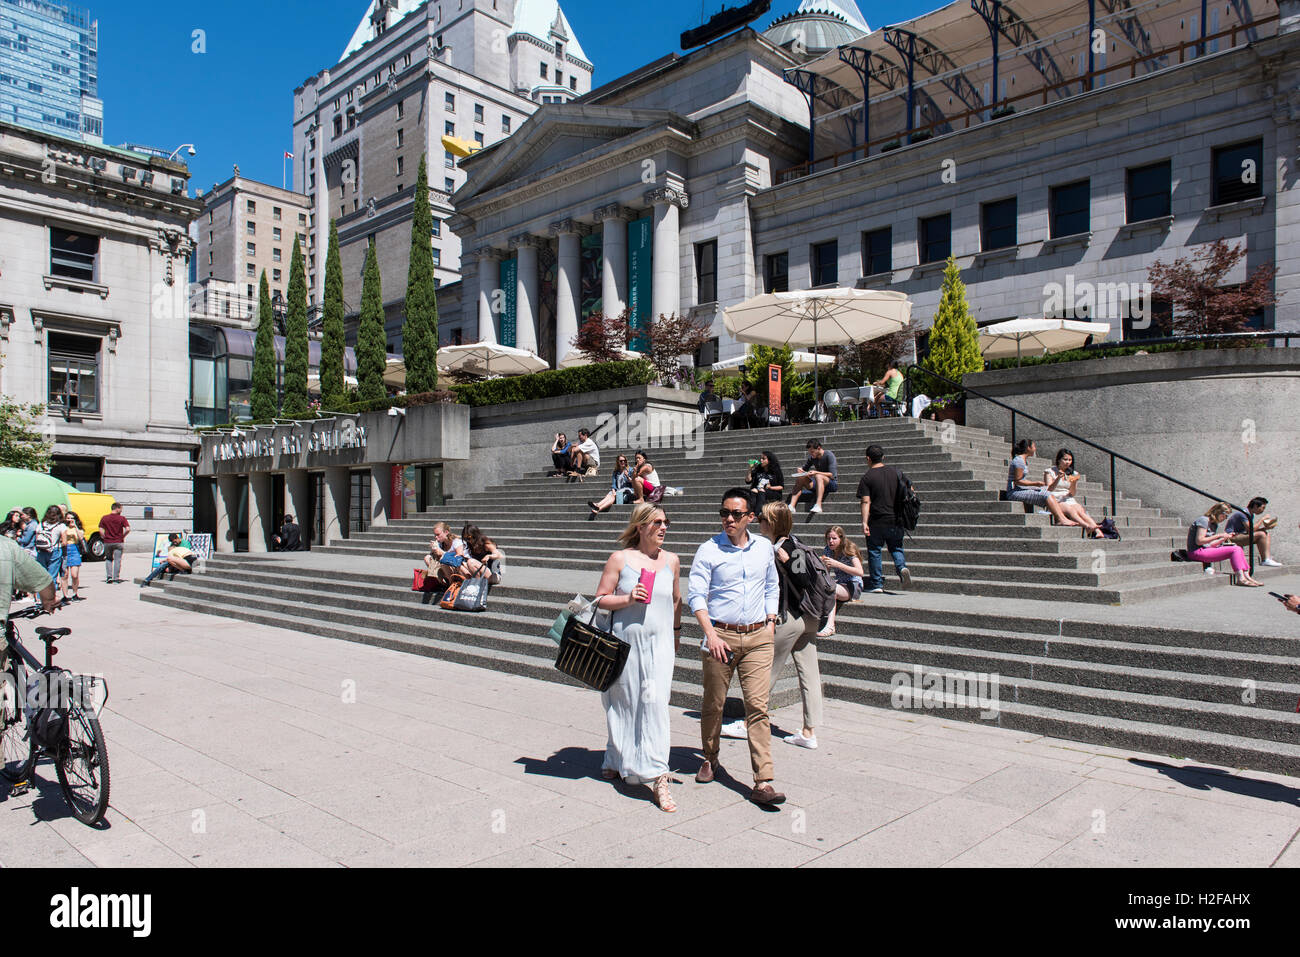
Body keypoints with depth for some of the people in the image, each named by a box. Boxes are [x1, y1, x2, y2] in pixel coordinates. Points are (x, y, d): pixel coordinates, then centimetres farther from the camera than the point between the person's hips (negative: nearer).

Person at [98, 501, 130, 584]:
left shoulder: (104, 518, 1)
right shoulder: (122, 518, -6)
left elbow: (101, 531, -4)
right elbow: (128, 529, -14)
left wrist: (105, 538, 7)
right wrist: (122, 536, 2)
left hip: (107, 542, 2)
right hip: (118, 542, -2)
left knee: (108, 559, 18)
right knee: (117, 560, 5)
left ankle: (109, 576, 8)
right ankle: (116, 578, 6)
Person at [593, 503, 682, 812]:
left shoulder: (672, 560, 7)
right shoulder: (620, 559, -2)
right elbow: (601, 599, 0)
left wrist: (676, 633, 21)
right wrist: (628, 599, -15)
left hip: (659, 642, 1)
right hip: (624, 640, -1)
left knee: (655, 702, -11)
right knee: (623, 703, 10)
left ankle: (657, 778, -10)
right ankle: (617, 761, 34)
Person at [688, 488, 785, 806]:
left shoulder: (764, 548, 9)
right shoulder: (709, 550, -3)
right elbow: (696, 595, -7)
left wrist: (771, 624, 11)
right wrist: (711, 635, -17)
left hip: (758, 637, 2)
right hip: (721, 636, -2)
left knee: (758, 707, -4)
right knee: (713, 704, 9)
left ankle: (763, 782, -3)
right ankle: (710, 760, 33)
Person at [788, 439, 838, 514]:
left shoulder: (829, 455, -13)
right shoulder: (812, 457, 5)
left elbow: (832, 475, -20)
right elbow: (805, 468, 19)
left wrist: (816, 472, -29)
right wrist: (801, 471, -6)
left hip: (832, 483, -6)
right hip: (818, 483, 6)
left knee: (818, 476, -37)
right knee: (800, 478, -14)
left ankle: (818, 506, -50)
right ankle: (792, 506, -25)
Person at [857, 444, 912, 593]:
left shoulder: (867, 477, -7)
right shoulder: (895, 471, 6)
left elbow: (866, 502, -15)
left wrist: (864, 522, -17)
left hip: (877, 522, -4)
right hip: (896, 520, 4)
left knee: (874, 552, 7)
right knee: (896, 548, 17)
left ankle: (877, 585, 7)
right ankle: (902, 567, -11)